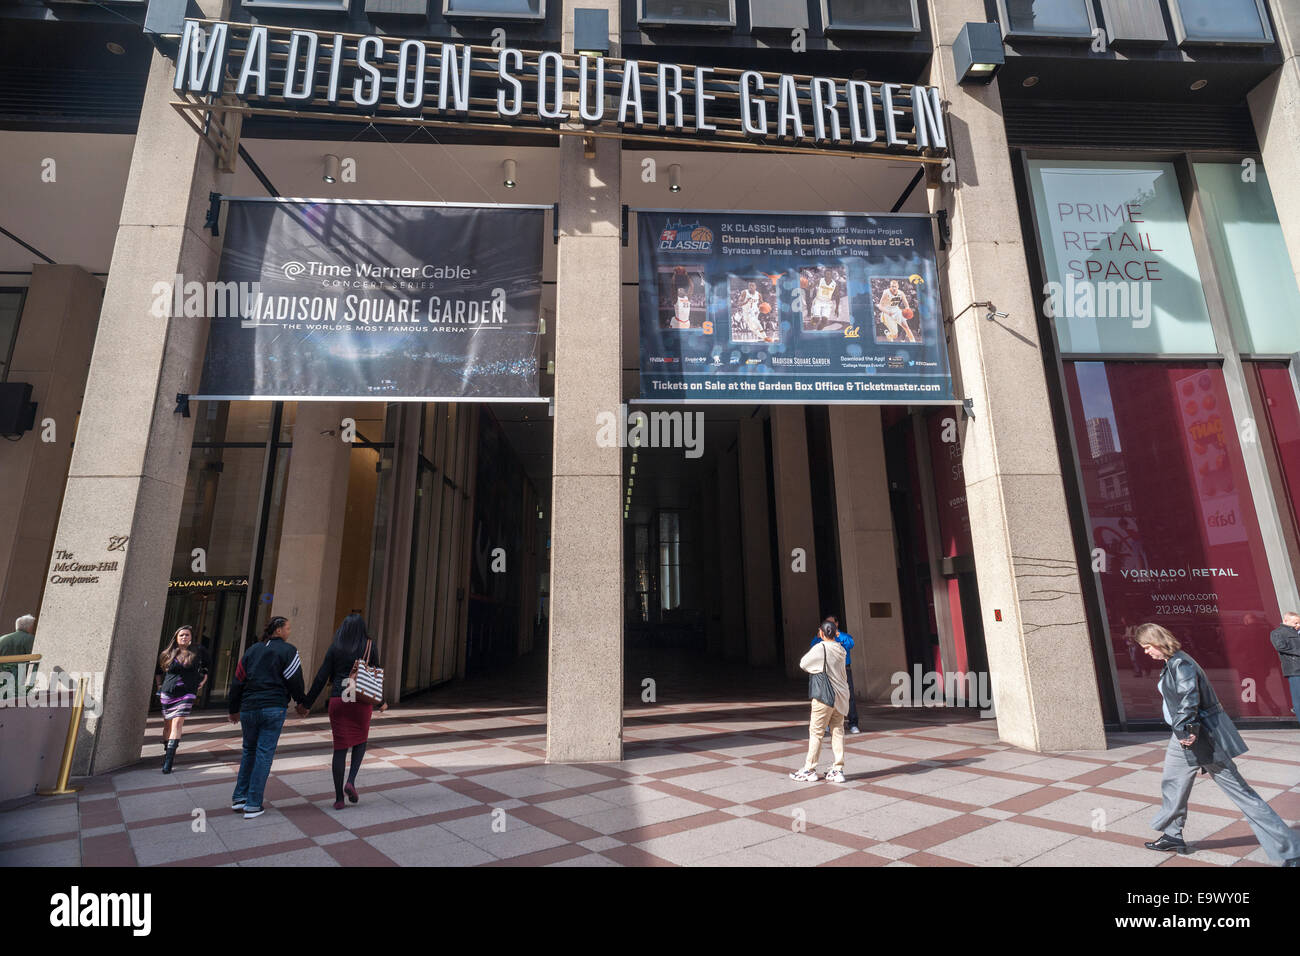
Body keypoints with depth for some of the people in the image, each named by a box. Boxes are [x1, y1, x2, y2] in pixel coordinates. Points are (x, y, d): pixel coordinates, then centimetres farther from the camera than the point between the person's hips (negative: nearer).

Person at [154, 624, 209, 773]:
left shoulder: (197, 652, 3)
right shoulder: (168, 653, 4)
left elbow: (206, 667, 19)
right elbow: (158, 670, 19)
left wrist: (202, 681, 11)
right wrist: (159, 686, 14)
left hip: (187, 694, -2)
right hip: (168, 693, 2)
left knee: (177, 723, -12)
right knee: (168, 724, 10)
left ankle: (169, 759, -14)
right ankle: (167, 751, 28)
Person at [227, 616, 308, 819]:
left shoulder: (252, 650, 12)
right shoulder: (288, 650, -4)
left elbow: (237, 681, 14)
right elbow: (295, 680, -7)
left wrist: (233, 709, 25)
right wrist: (301, 703, 8)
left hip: (248, 709, 5)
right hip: (273, 709, -5)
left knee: (249, 751, 21)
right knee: (265, 753, 1)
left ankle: (239, 797, 21)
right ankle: (253, 805, 4)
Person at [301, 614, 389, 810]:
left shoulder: (335, 648, 1)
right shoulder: (370, 646, -1)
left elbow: (321, 678, -1)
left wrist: (307, 703, 7)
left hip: (338, 700, 1)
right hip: (362, 700, -1)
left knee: (340, 747, 8)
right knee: (361, 741, 21)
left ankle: (339, 798, 11)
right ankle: (351, 781, 4)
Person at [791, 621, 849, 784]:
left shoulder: (820, 647, -14)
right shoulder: (841, 649, 5)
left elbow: (803, 663, -7)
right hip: (840, 695, 7)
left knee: (816, 732, 2)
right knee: (838, 731, 10)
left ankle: (810, 770, 9)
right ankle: (838, 770, 12)